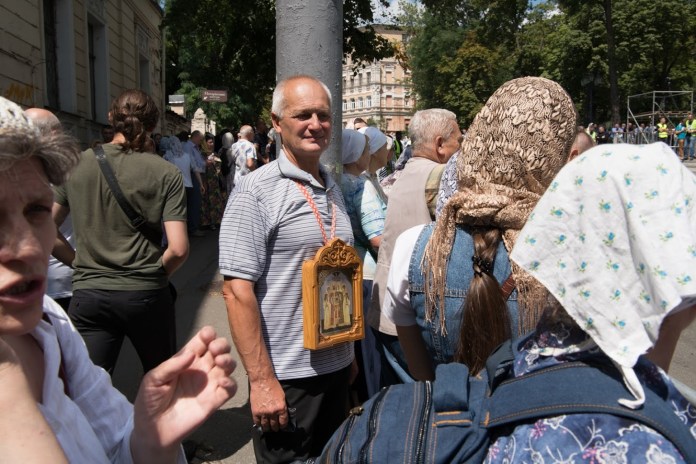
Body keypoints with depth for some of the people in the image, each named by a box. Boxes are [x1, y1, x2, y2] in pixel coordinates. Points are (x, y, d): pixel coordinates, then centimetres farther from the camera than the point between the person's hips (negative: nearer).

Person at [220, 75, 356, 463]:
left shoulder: (333, 189, 8)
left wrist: (350, 352, 17)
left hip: (337, 368, 7)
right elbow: (237, 289, -18)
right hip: (286, 376, -7)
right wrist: (262, 381, -20)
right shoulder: (256, 191, -14)